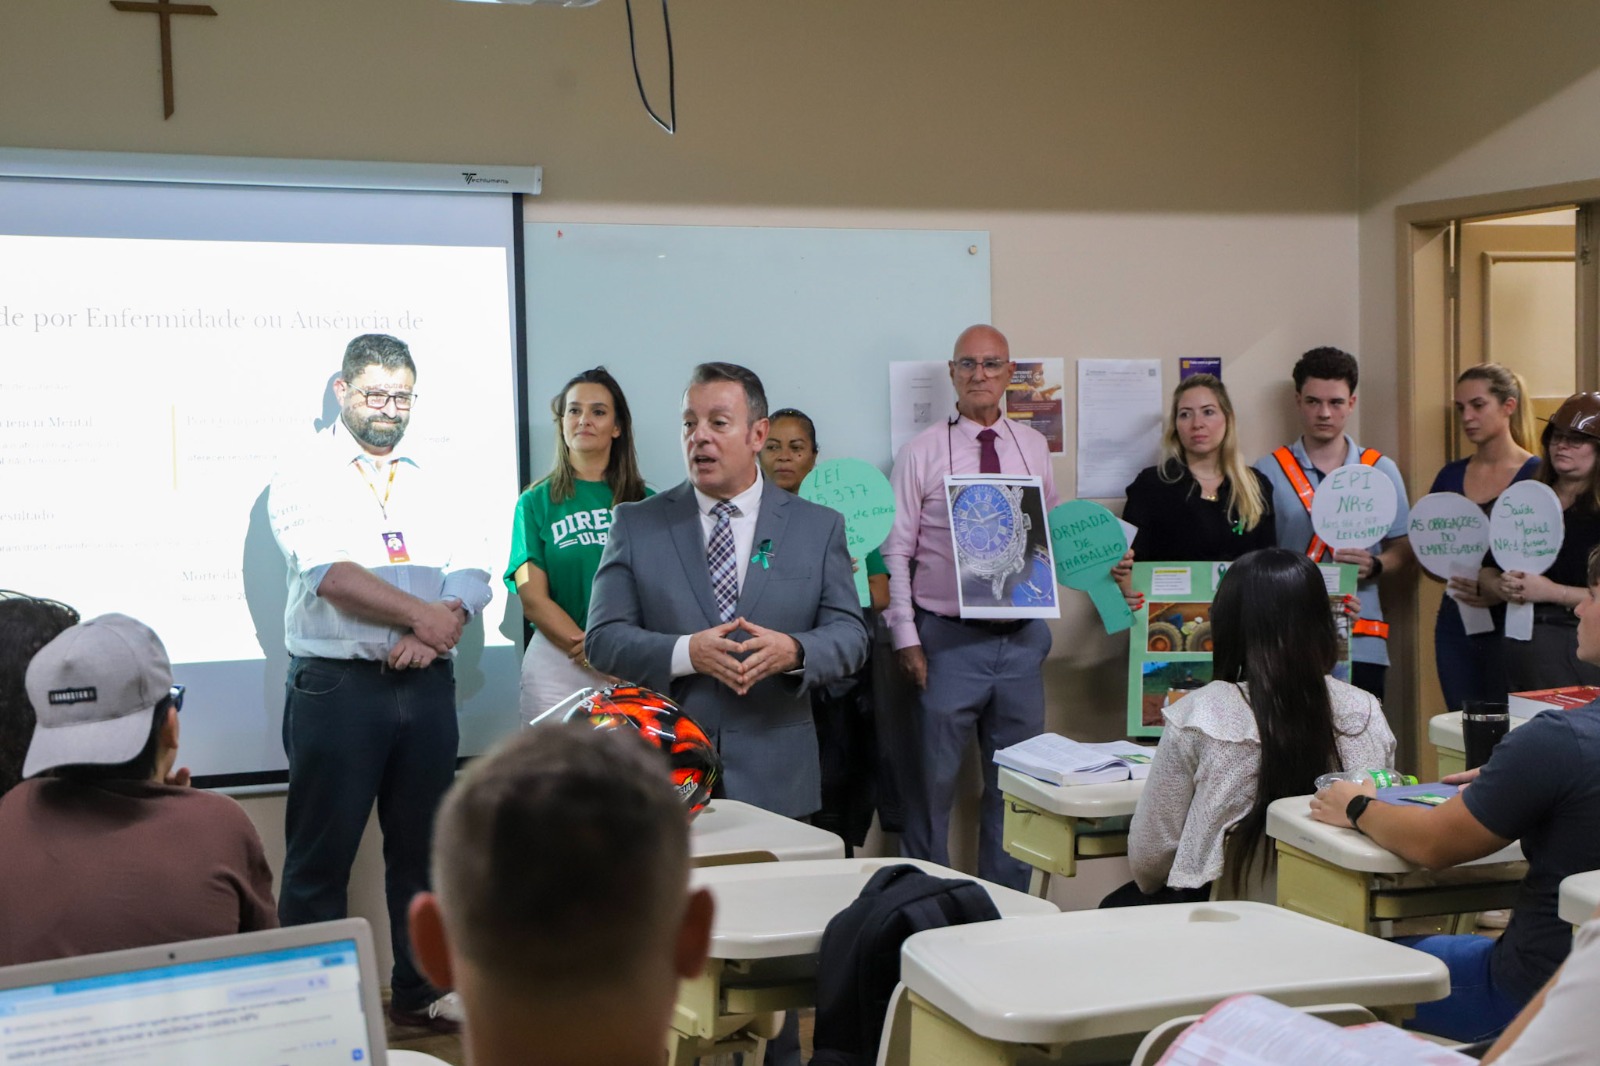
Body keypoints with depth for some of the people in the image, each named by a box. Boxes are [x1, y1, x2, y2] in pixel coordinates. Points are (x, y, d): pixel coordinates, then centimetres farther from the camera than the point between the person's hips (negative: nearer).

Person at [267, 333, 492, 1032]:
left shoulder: (434, 480, 14)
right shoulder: (307, 478, -1)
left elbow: (472, 575, 4)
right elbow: (333, 575, -15)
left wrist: (438, 630, -14)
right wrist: (423, 613, -12)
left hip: (426, 684, 5)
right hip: (336, 685, -5)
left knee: (421, 844, 12)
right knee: (320, 853, 1)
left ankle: (420, 993, 24)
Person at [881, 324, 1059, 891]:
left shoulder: (1034, 448, 9)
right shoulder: (922, 452, -2)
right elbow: (895, 551, -4)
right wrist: (906, 638, -9)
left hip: (1022, 638, 3)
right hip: (949, 638, -3)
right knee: (933, 781, 2)